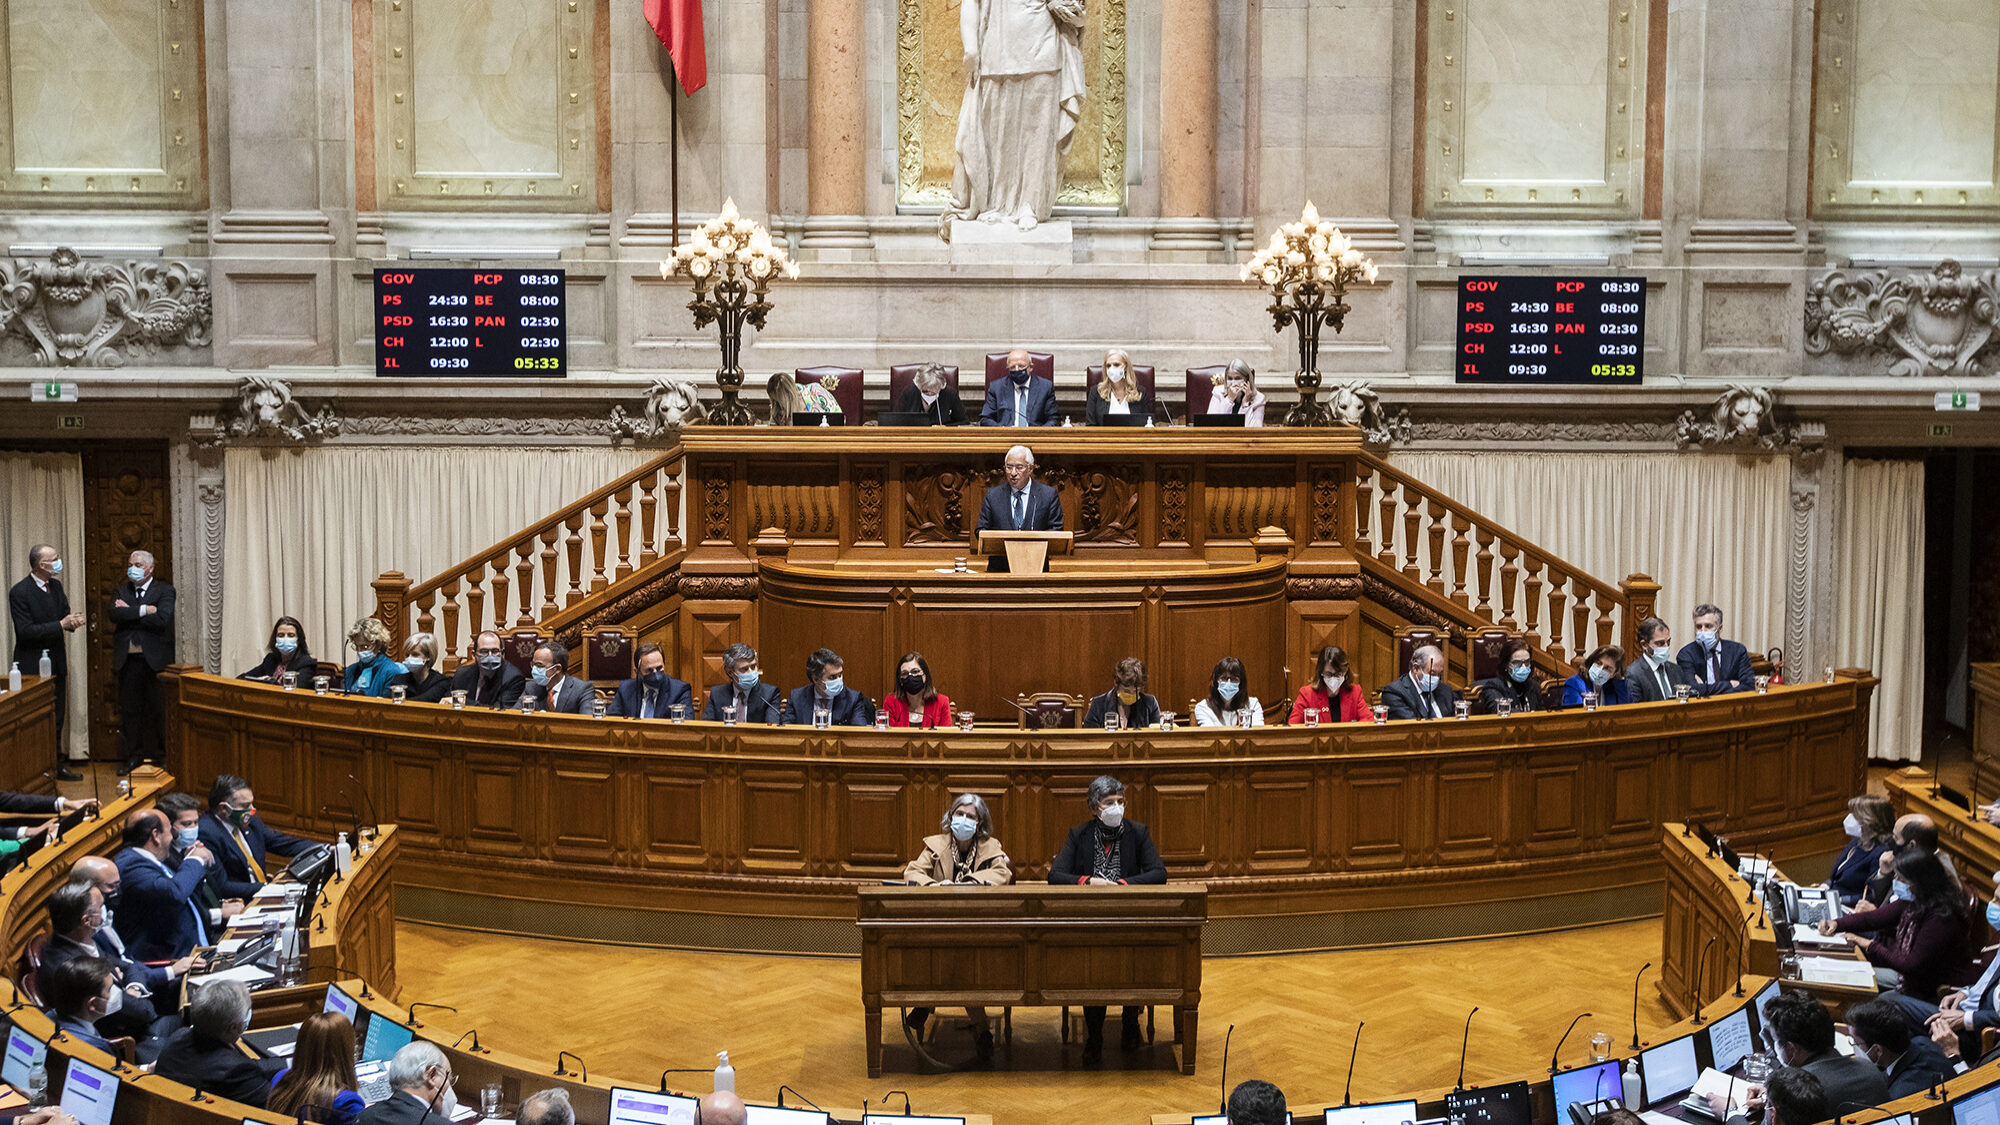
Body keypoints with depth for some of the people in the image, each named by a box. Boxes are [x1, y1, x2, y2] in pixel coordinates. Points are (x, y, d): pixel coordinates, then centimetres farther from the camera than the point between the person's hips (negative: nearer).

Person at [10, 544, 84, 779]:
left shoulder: (56, 586, 8)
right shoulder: (19, 592, -15)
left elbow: (64, 615, 15)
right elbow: (25, 631, -20)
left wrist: (72, 621, -9)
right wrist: (61, 625, -23)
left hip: (56, 664, 7)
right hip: (33, 667, -7)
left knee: (57, 719, 12)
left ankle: (56, 764, 21)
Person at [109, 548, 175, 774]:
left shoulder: (164, 591, 3)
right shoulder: (121, 590, 13)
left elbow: (161, 620, -14)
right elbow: (114, 614, -7)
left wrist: (129, 612, -8)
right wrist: (144, 610, -13)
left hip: (154, 659, -3)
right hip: (127, 659, 3)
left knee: (155, 709, 1)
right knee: (128, 709, 7)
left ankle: (155, 755, 10)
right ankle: (132, 755, 16)